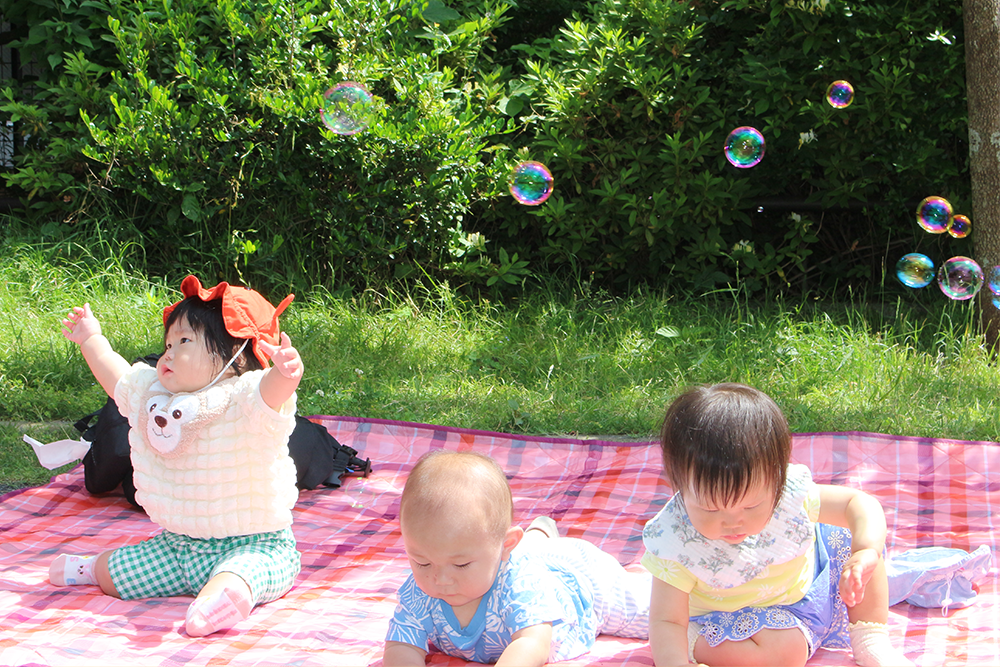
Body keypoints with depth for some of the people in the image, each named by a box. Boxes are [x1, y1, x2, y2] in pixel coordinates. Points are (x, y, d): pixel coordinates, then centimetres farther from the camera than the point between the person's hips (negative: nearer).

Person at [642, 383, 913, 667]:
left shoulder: (787, 492, -27)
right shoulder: (676, 545, -32)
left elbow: (858, 503, -17)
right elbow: (666, 622, -31)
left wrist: (866, 553, -37)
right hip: (732, 619, -5)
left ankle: (870, 642, 7)